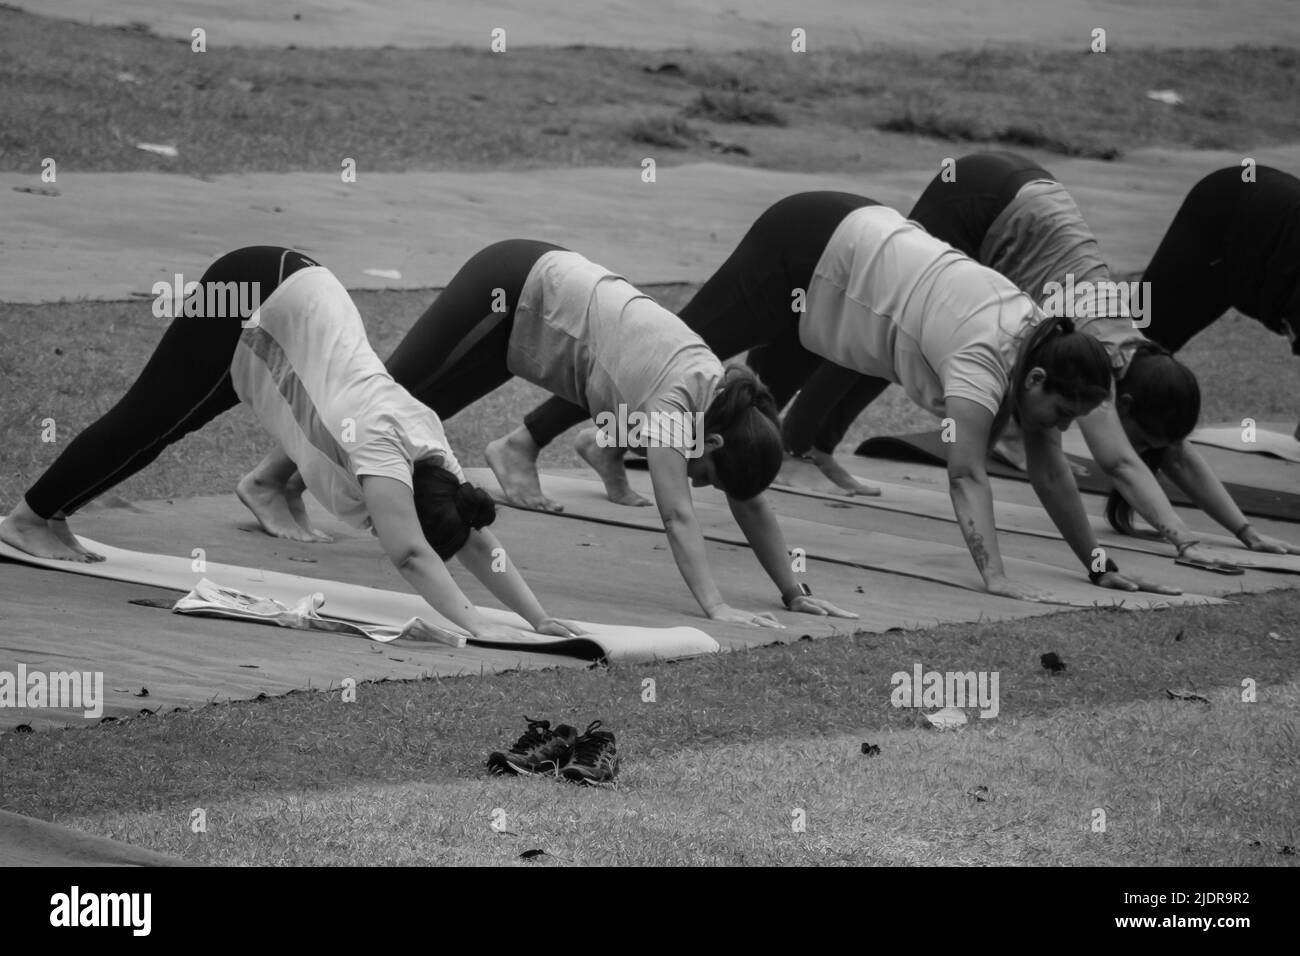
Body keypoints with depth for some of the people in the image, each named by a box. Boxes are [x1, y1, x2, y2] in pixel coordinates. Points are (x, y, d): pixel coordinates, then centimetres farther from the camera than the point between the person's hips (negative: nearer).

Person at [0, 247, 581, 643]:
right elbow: (411, 557, -39)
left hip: (292, 297, 6)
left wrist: (538, 620, -14)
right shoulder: (381, 449, -30)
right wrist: (475, 627, -47)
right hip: (243, 303, -6)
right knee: (145, 423, 4)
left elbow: (475, 539, -6)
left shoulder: (431, 455, -11)